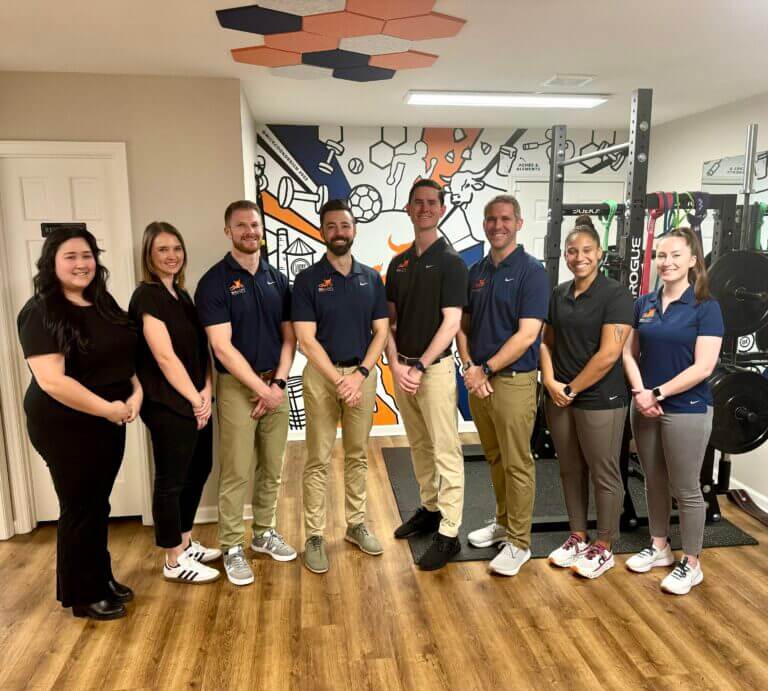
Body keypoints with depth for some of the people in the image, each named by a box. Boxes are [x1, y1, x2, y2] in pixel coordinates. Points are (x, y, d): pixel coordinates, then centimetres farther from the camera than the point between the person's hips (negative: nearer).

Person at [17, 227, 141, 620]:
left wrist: (136, 393, -5)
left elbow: (126, 356, 13)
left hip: (109, 422, 7)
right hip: (66, 427, -7)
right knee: (79, 508, 6)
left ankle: (102, 578, 36)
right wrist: (108, 408, -20)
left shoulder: (104, 305, 7)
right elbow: (51, 381, -24)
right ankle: (82, 595, 24)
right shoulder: (41, 314, -16)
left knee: (99, 504, 18)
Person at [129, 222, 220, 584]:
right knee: (171, 480, 3)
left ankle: (186, 543, 34)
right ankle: (174, 562, 18)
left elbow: (200, 348, 10)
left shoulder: (181, 294, 13)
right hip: (168, 405, -9)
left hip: (196, 401, 9)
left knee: (197, 471, 17)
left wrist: (206, 391, -3)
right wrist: (194, 398, -13)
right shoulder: (147, 296, -12)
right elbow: (165, 356, -18)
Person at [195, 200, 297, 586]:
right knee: (236, 473, 2)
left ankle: (264, 533, 31)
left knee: (272, 469, 14)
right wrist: (261, 388, -14)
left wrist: (278, 383, -6)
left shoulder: (277, 279, 8)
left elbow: (288, 336, 7)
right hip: (237, 387, -5)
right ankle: (231, 548, 17)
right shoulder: (214, 281, -8)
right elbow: (222, 347, -14)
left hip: (276, 384, 5)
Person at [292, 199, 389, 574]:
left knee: (358, 455, 13)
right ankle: (314, 536, 14)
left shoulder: (371, 278, 5)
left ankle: (356, 524, 28)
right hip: (322, 375, -3)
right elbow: (307, 340, -10)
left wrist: (360, 374, -11)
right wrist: (339, 381, -16)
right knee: (319, 459, 3)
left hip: (363, 373, 3)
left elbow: (381, 332, 3)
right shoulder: (308, 279, -5)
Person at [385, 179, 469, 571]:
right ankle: (429, 509, 33)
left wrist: (419, 367, -18)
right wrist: (395, 363, -4)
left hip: (435, 367, -7)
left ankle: (448, 533, 6)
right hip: (402, 367, 7)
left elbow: (451, 324, -15)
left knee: (445, 451, -1)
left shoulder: (450, 262, -8)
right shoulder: (398, 263, 10)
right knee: (419, 446, 17)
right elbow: (389, 320, 10)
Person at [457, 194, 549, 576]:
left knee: (517, 464, 3)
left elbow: (527, 335, -16)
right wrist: (469, 366, -4)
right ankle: (503, 521, 35)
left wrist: (486, 369, -14)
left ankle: (519, 542, 15)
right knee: (494, 458, 18)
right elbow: (464, 324, 12)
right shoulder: (476, 271, 10)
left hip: (513, 380, -6)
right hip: (477, 381, 6)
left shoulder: (531, 271, -9)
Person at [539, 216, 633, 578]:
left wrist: (573, 388, -11)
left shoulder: (615, 294, -10)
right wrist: (550, 381, -4)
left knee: (603, 473, 7)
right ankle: (577, 537, 31)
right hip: (559, 398, 6)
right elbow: (547, 342, 12)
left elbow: (608, 354, -16)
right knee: (570, 470, 15)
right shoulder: (559, 294, 9)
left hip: (600, 399, -6)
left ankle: (603, 548, 22)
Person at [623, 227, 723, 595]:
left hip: (687, 410, -5)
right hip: (644, 408, 5)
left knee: (686, 489, 5)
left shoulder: (706, 307, -9)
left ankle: (691, 563, 22)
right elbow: (630, 352, 7)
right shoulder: (644, 303, 5)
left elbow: (702, 367, -15)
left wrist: (658, 393, -16)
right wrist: (640, 392, -8)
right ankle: (659, 546, 34)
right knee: (654, 482, 16)